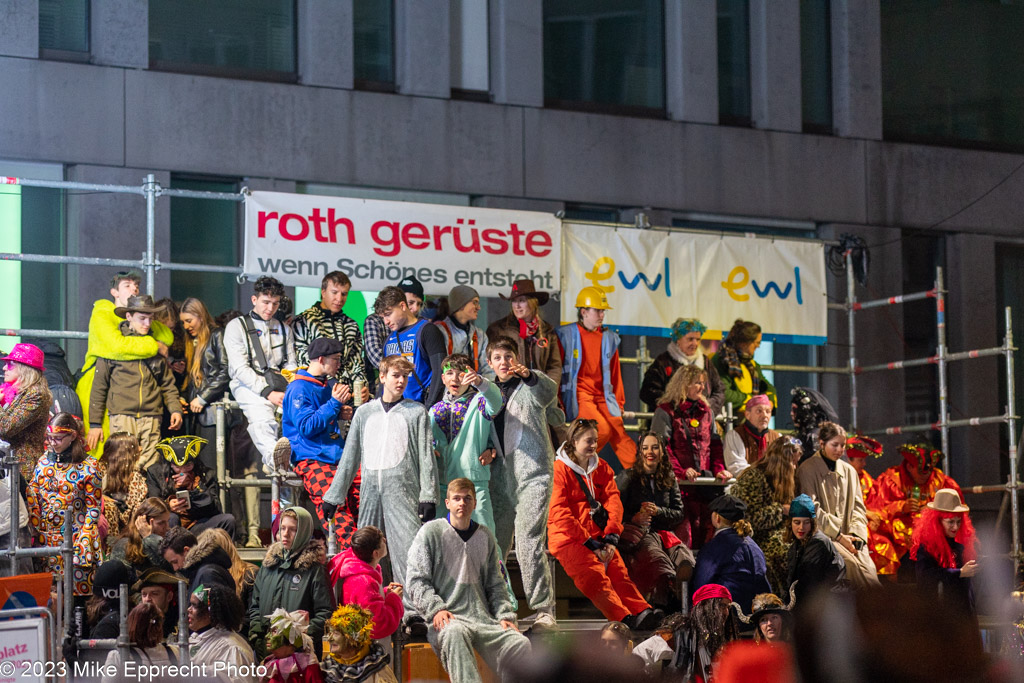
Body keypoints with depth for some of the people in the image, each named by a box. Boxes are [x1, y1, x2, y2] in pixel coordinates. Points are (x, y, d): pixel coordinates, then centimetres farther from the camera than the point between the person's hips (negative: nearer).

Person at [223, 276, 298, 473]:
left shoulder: (283, 329, 26)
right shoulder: (236, 327, 10)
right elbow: (240, 368, -2)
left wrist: (289, 387, -4)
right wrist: (267, 392, -15)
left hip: (279, 385, 4)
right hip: (248, 386, -4)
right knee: (262, 417, -39)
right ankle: (272, 455, -68)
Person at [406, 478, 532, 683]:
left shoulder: (485, 536, 20)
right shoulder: (430, 532, 7)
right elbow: (416, 581, 2)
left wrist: (505, 615, 6)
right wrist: (436, 609, -14)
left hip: (483, 618, 4)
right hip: (447, 618, -4)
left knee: (521, 643, -24)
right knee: (454, 632, -41)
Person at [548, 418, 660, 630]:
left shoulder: (602, 468, 19)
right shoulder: (559, 470, 1)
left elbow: (613, 500, 9)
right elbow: (559, 512, -8)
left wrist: (611, 537, -7)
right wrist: (587, 541, -14)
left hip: (596, 537, 6)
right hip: (568, 539, -6)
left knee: (618, 571, -20)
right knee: (594, 574, -29)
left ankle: (641, 611, -41)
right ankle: (625, 619, -47)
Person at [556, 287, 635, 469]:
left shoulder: (609, 338, 13)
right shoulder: (566, 335, 0)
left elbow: (615, 373, 19)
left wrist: (619, 402, 17)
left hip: (603, 397, 4)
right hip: (579, 396, -4)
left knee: (620, 435, -10)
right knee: (603, 430, -24)